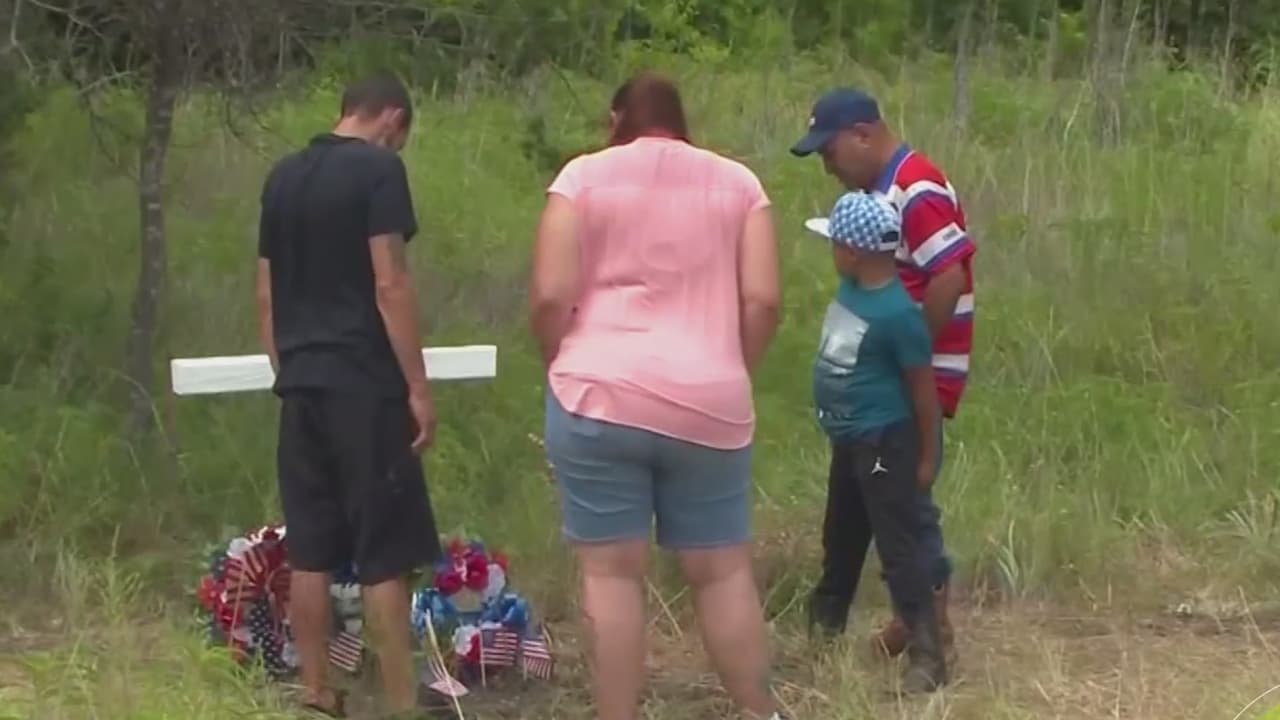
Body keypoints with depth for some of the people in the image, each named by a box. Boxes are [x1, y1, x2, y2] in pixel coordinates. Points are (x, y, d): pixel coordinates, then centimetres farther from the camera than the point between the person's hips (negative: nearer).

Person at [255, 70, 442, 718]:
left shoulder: (282, 176, 13)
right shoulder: (378, 168, -7)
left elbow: (266, 293, 16)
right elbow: (390, 285, -14)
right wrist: (418, 386, -11)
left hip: (301, 383, 7)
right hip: (364, 385, -7)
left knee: (309, 550, 9)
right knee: (383, 551, -4)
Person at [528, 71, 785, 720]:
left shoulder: (584, 175, 5)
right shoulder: (736, 182, 11)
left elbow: (549, 297, -4)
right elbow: (763, 301, 2)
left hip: (600, 397, -2)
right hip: (709, 404, 2)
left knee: (611, 570, 2)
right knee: (723, 569, 12)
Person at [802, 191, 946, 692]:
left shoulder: (897, 313, -25)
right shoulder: (852, 287, 0)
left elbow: (923, 388, -18)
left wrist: (926, 457, -12)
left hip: (882, 443, -9)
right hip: (849, 440, 10)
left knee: (897, 546, -7)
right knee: (841, 538, 23)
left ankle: (927, 656, -3)